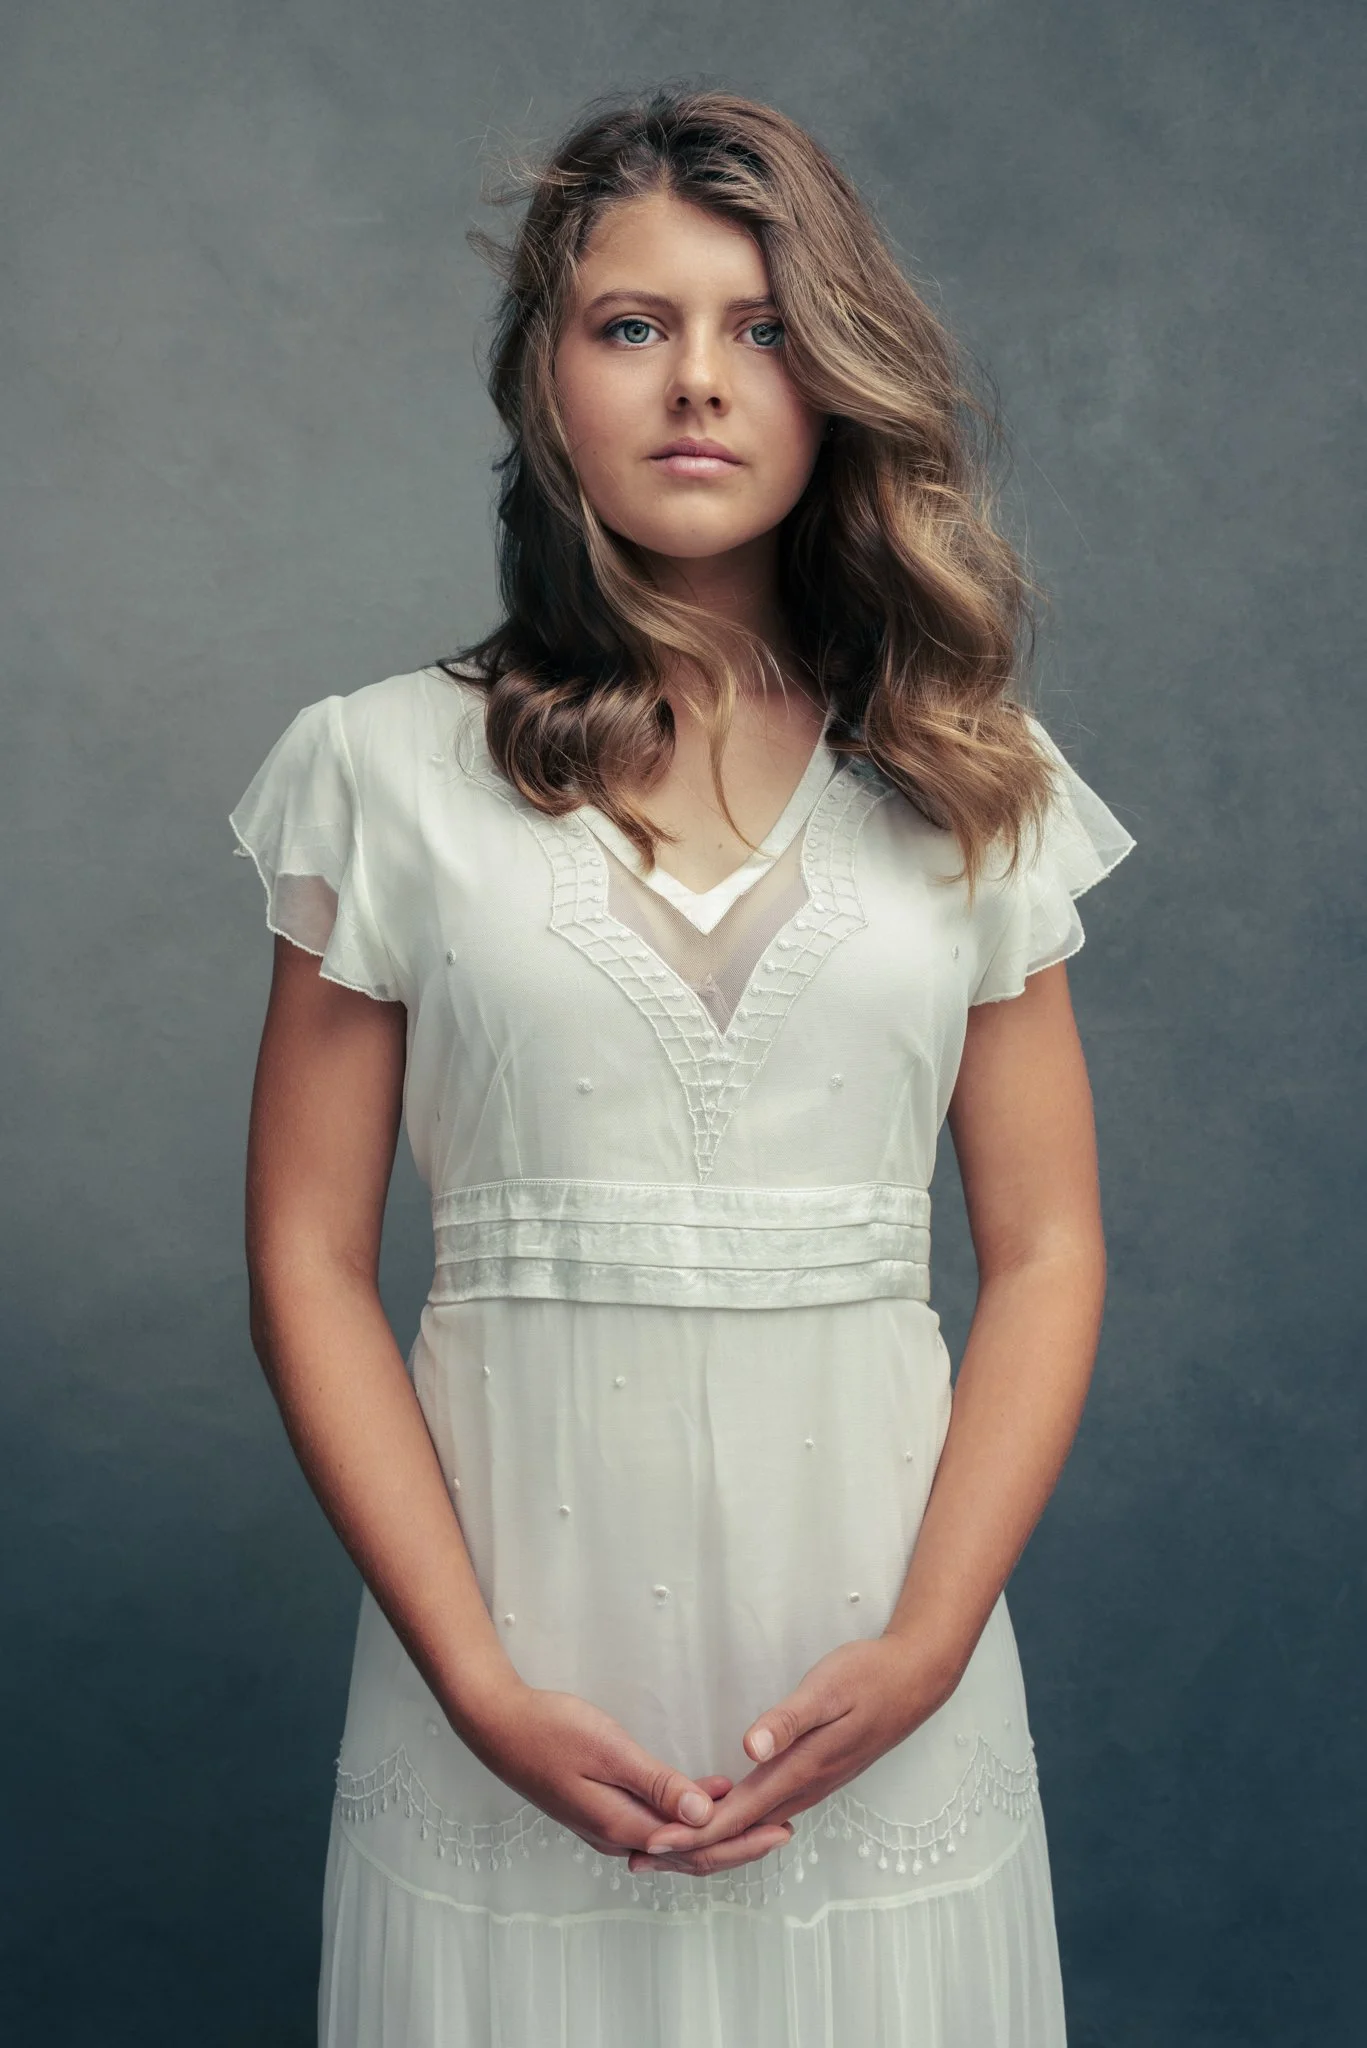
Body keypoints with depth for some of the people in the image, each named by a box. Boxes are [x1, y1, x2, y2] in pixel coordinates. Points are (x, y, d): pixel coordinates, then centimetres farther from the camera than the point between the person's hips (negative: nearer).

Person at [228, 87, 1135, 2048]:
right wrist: (480, 1683, -10)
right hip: (523, 1644, -1)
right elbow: (308, 1263, -2)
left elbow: (1045, 1254, 2)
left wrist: (925, 1647, -10)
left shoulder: (972, 782, 4)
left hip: (876, 1673, 2)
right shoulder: (393, 768, 0)